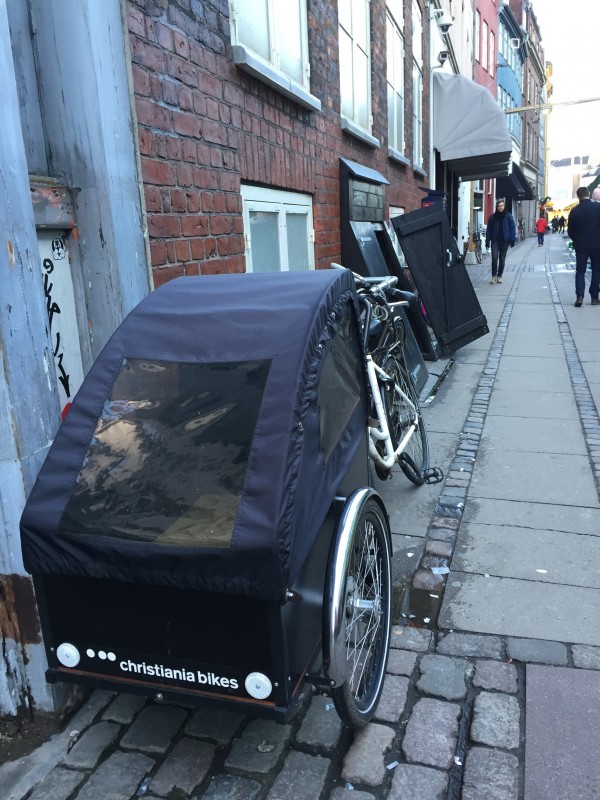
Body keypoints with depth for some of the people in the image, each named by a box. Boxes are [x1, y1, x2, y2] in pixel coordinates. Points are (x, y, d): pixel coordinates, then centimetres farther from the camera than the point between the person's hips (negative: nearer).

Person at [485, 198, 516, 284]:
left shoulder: (508, 216, 1)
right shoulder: (493, 217, 4)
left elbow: (512, 228, -1)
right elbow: (489, 229, 4)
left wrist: (512, 240, -8)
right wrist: (487, 241, -2)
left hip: (505, 241, 0)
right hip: (495, 241, 0)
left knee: (502, 259, 7)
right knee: (494, 257, -13)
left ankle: (499, 276, 17)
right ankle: (494, 276, -4)